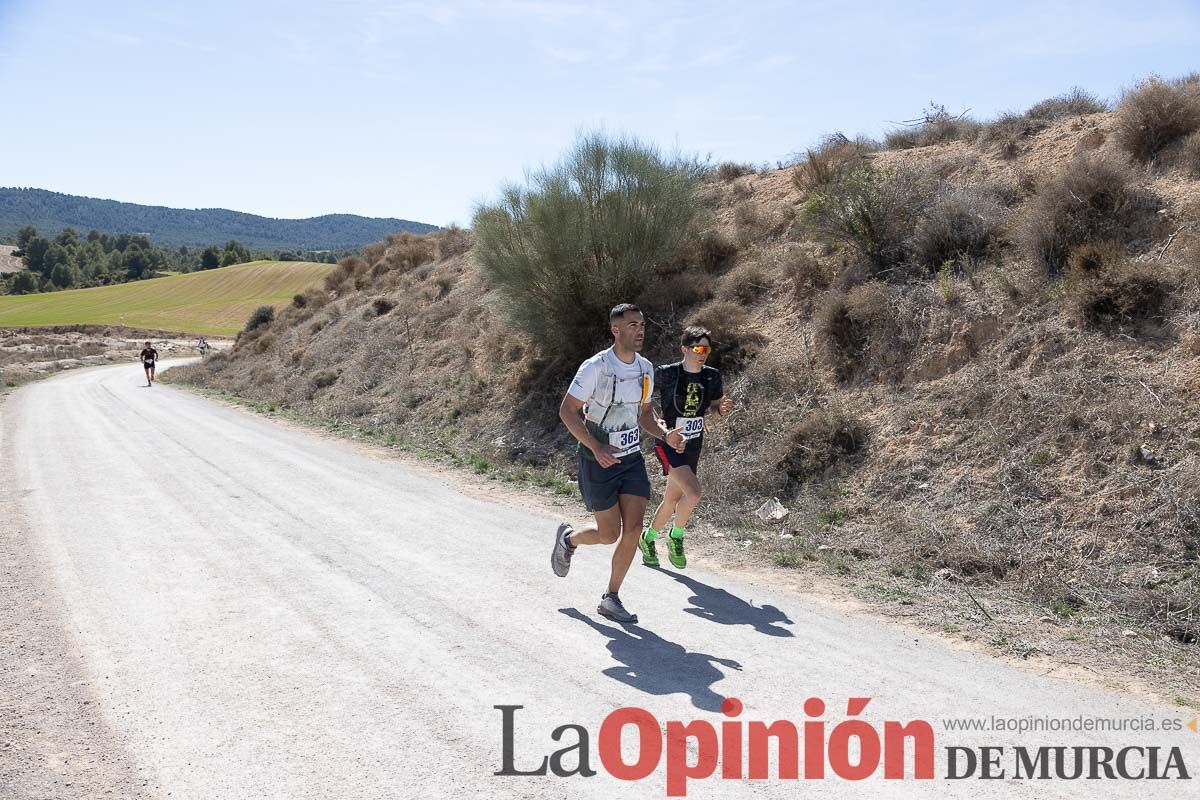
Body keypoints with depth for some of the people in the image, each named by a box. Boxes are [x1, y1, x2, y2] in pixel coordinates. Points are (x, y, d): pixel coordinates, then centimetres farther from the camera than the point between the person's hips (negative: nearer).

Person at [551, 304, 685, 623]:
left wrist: (664, 434, -3)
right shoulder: (595, 367, -16)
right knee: (610, 534, 1)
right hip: (599, 462, -5)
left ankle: (610, 599, 10)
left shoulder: (645, 368, 4)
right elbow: (567, 411, -14)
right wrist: (596, 447, -25)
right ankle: (568, 538, 34)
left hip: (632, 459, 6)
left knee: (634, 528, -4)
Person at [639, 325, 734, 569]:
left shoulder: (712, 376, -2)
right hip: (668, 443, -5)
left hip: (694, 444, 5)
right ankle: (676, 536, 5)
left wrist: (722, 409, -13)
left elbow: (713, 407, 12)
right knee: (693, 492, -22)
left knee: (672, 499, 14)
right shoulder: (666, 374, -15)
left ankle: (648, 539, 37)